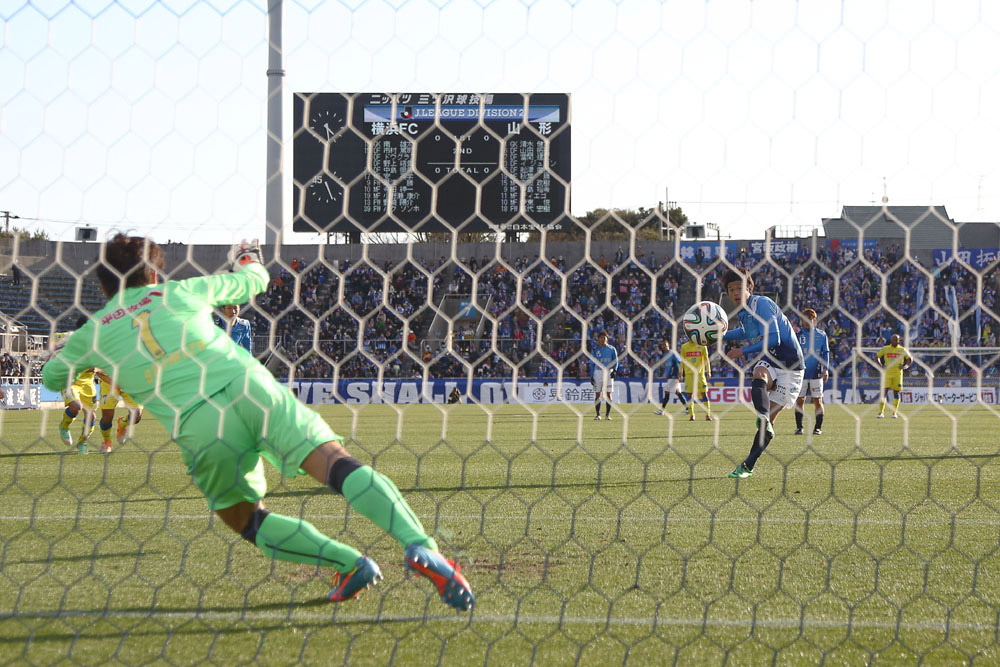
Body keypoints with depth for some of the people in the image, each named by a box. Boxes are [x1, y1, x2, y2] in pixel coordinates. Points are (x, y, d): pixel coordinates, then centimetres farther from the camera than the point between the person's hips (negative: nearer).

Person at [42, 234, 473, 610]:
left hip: (200, 428, -1)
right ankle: (419, 545, -35)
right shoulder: (181, 291, 20)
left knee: (248, 522, 20)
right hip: (254, 392, 1)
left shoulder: (94, 332, 20)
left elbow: (52, 378, 39)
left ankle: (350, 564, 2)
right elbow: (254, 282, 36)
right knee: (339, 465, -11)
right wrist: (247, 260, 58)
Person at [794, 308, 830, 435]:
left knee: (818, 400, -1)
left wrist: (825, 369, -2)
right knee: (800, 400, 0)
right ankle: (799, 427, 7)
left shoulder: (821, 335, 8)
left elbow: (826, 353, 9)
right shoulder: (797, 334, 6)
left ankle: (818, 427, 4)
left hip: (816, 372, 0)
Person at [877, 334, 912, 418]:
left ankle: (895, 413, 9)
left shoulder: (902, 350, 5)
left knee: (896, 392, 0)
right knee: (884, 391, -9)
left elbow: (910, 359, 13)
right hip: (887, 373, -1)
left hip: (898, 373, 1)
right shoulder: (885, 349, 5)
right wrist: (881, 366, -5)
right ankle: (881, 412, -8)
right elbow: (877, 357, 12)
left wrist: (905, 366, -6)